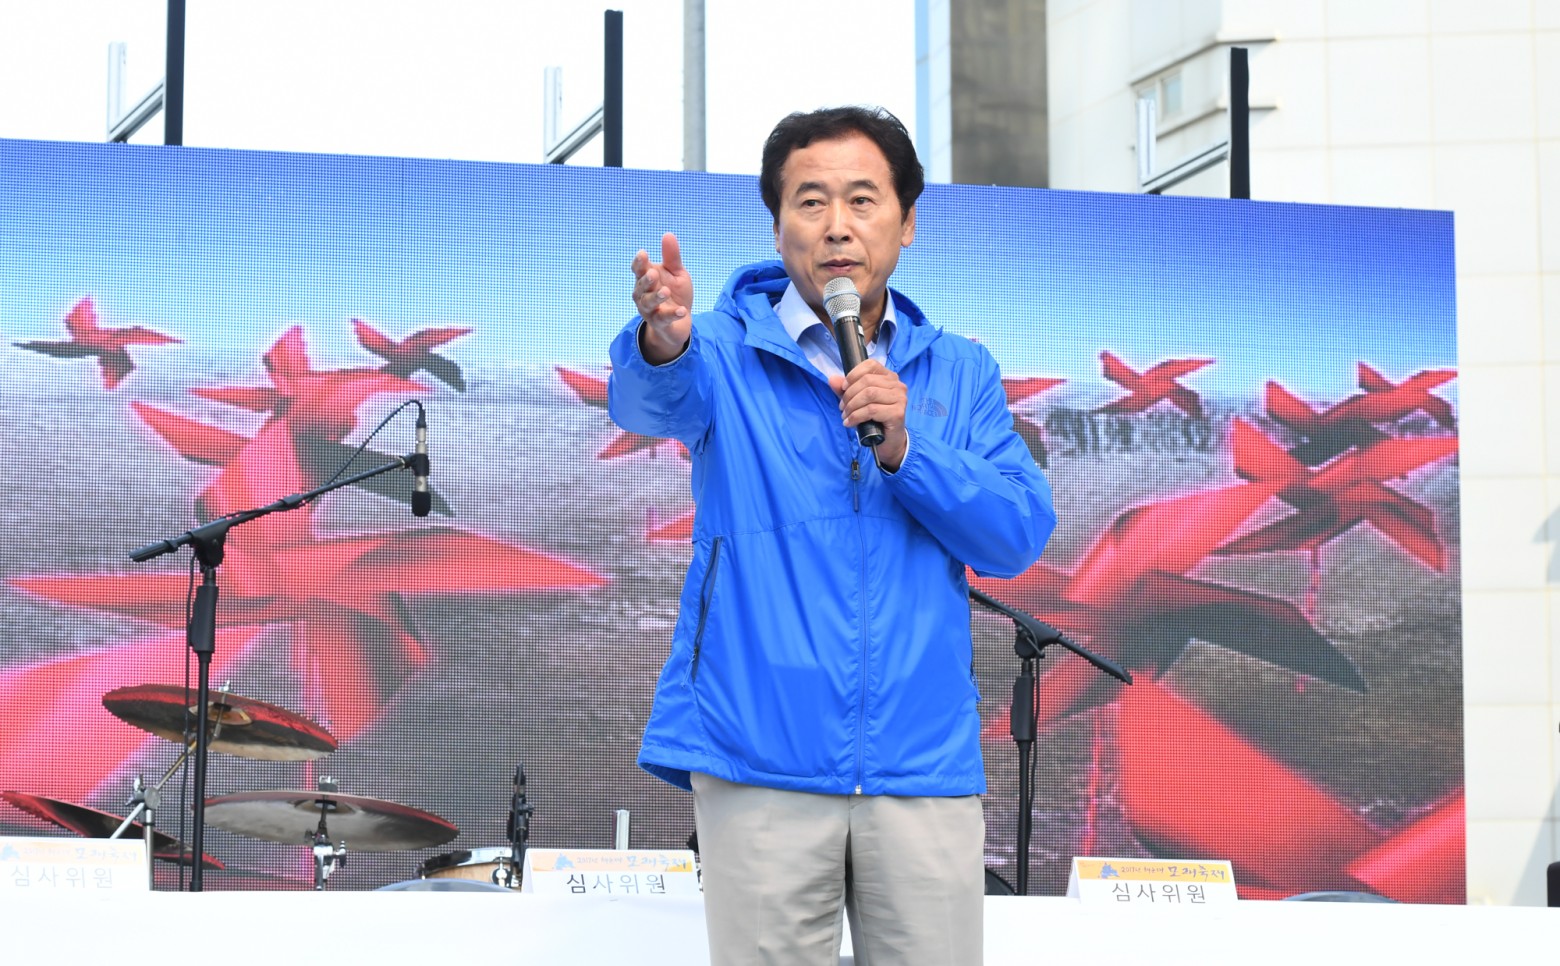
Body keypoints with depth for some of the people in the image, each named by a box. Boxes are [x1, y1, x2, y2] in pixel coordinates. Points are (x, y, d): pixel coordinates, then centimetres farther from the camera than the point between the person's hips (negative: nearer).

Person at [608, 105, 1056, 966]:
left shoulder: (959, 373, 12)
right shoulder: (729, 349, 4)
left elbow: (1020, 536, 3)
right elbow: (652, 402, -19)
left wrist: (906, 449, -12)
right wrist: (663, 342, -43)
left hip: (923, 763, 2)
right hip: (760, 764, -2)